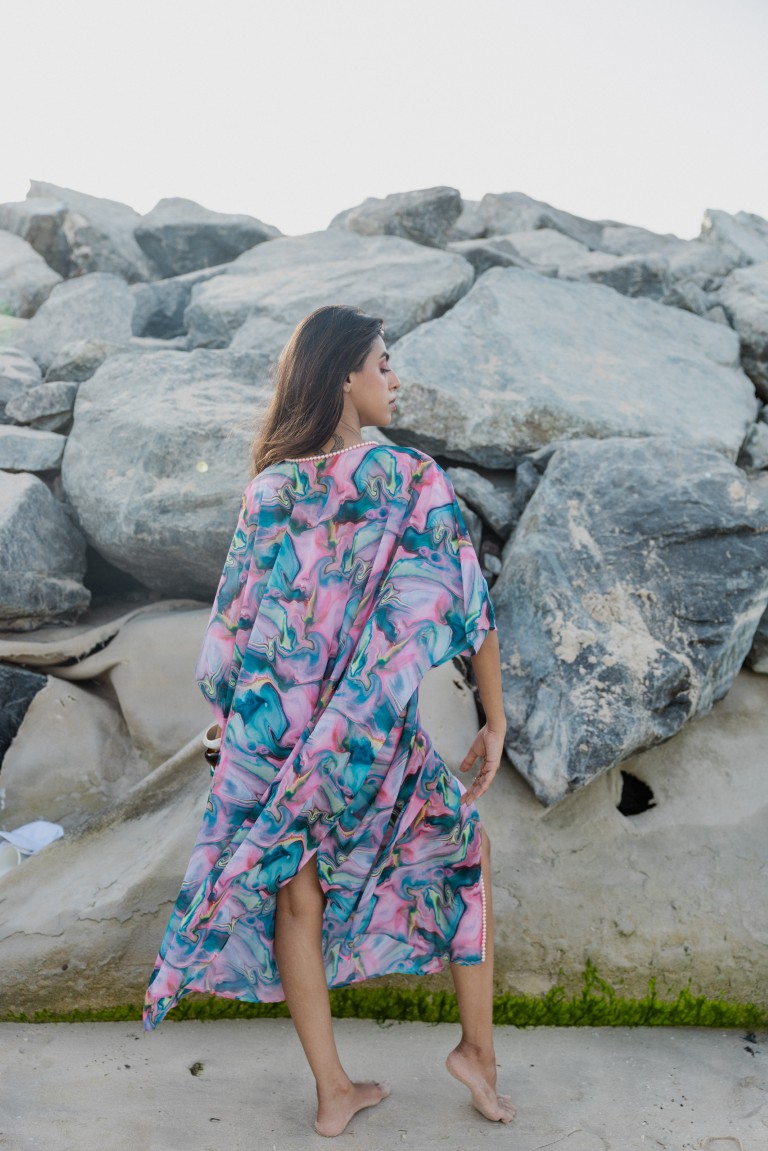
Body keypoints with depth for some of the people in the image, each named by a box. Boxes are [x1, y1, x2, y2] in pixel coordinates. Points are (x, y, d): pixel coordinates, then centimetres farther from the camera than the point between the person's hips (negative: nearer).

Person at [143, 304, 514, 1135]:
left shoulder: (267, 489, -1)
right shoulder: (411, 477, -12)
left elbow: (233, 621, 3)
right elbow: (469, 607, -10)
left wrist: (233, 718, 16)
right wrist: (494, 723, 0)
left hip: (274, 732, 3)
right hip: (373, 737, -3)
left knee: (297, 901, 16)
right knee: (466, 850, 22)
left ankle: (333, 1093, 30)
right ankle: (478, 1049, 27)